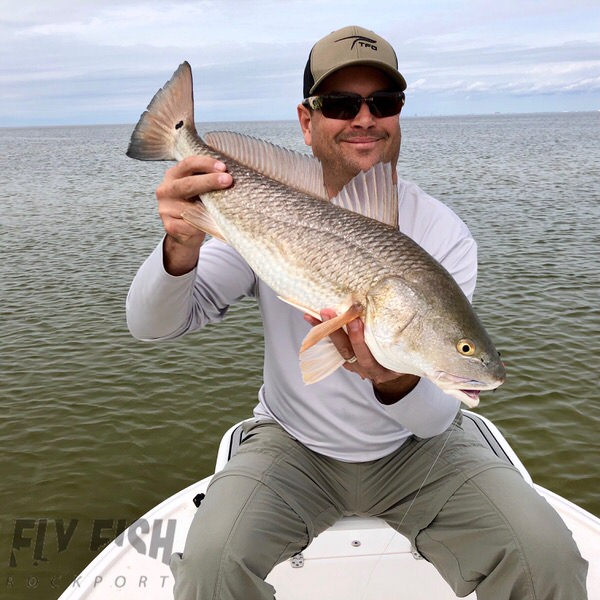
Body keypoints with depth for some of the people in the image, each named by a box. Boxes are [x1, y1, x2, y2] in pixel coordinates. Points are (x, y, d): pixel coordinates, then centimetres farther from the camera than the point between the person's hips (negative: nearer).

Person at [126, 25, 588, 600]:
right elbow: (151, 325, -15)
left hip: (415, 448, 1)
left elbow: (436, 417, -16)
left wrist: (397, 381, -41)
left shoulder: (445, 235, -13)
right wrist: (181, 249, -37)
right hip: (293, 443, 0)